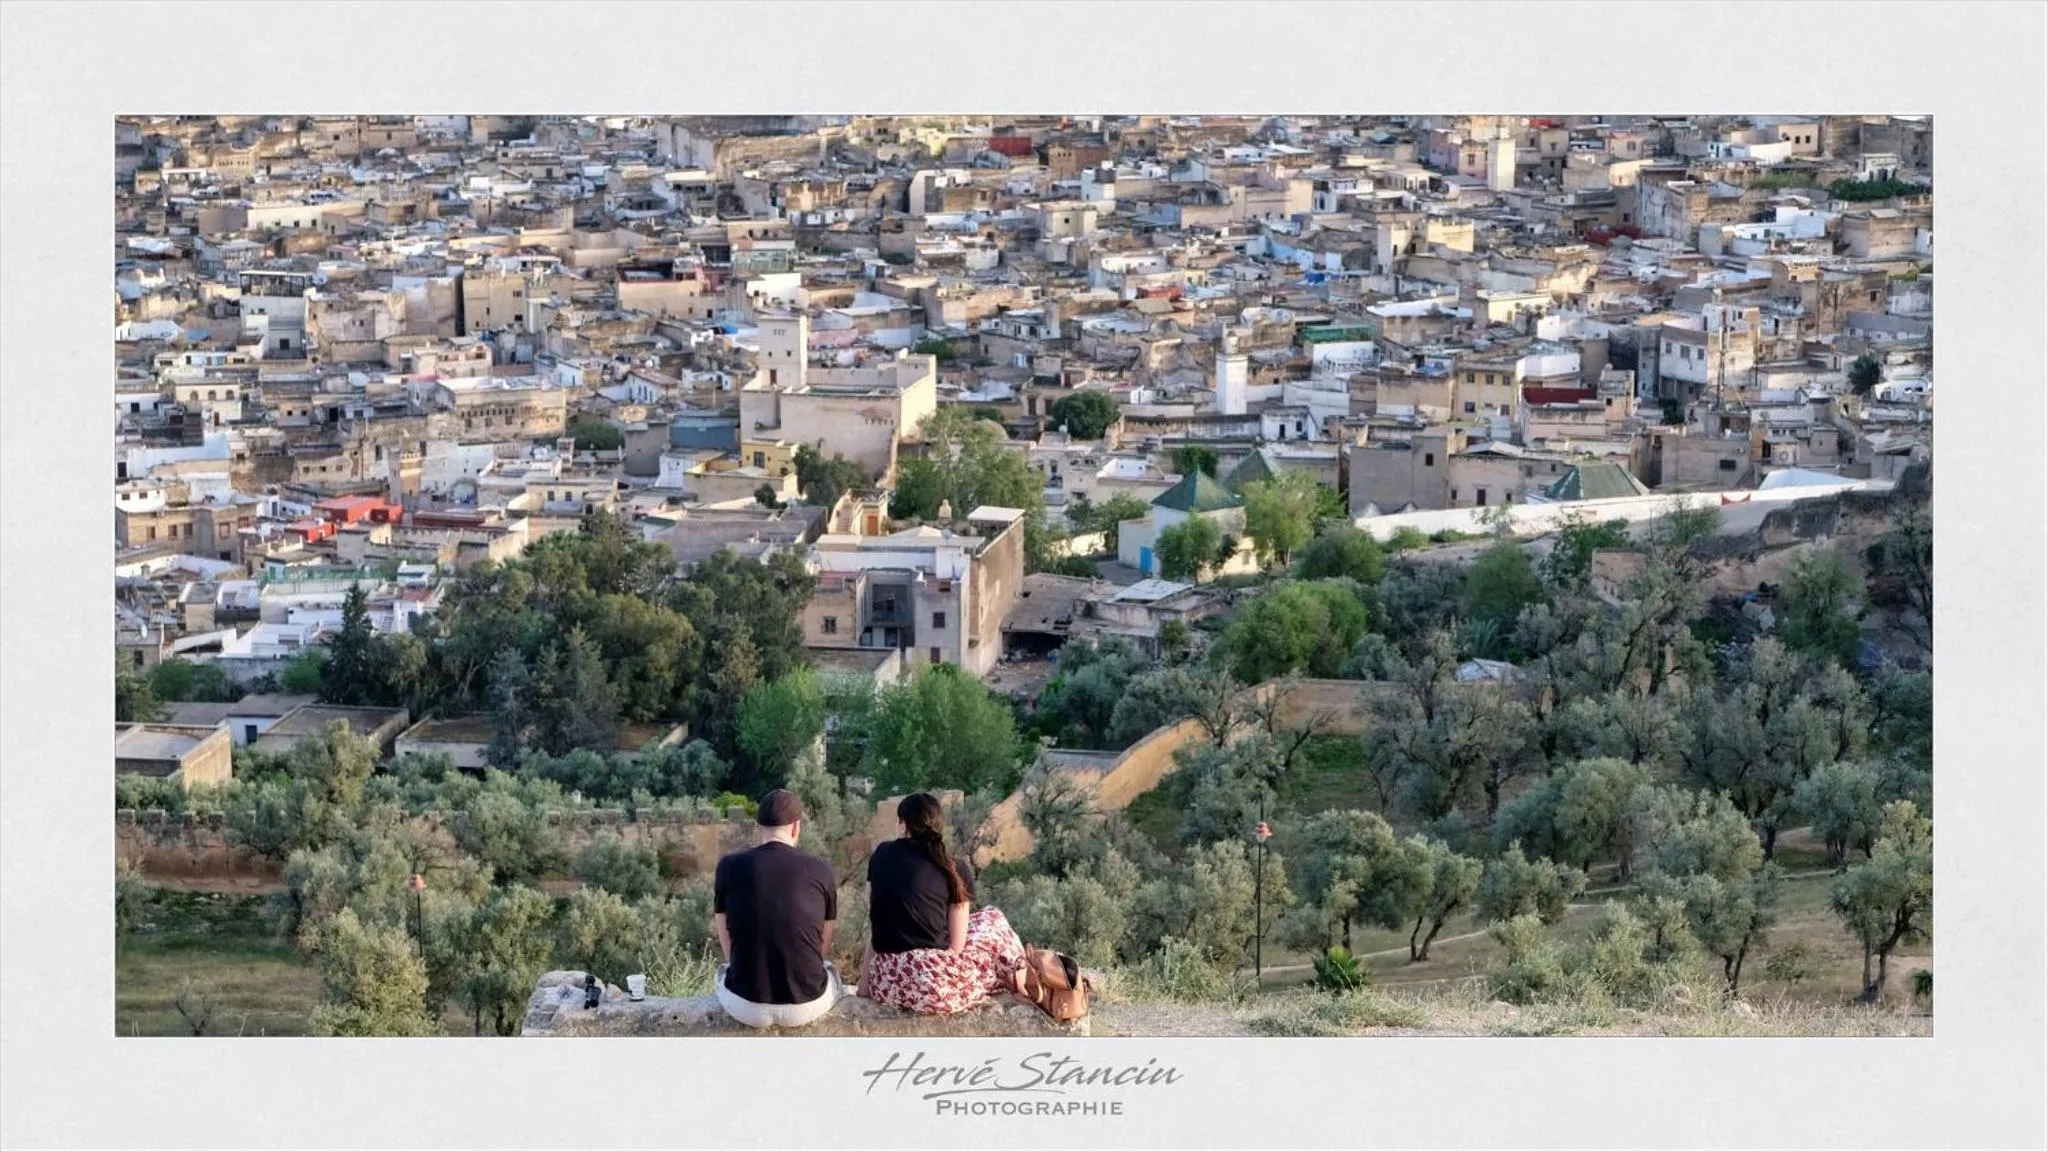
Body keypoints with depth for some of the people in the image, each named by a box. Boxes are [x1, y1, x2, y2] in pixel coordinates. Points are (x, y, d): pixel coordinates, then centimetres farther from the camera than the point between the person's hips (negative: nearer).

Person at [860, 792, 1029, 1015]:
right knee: (993, 921, 23)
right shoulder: (955, 871, 1)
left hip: (885, 986, 3)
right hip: (935, 987, -3)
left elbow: (875, 929, 9)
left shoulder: (882, 856, 8)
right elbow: (956, 946, -2)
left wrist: (865, 985, 12)